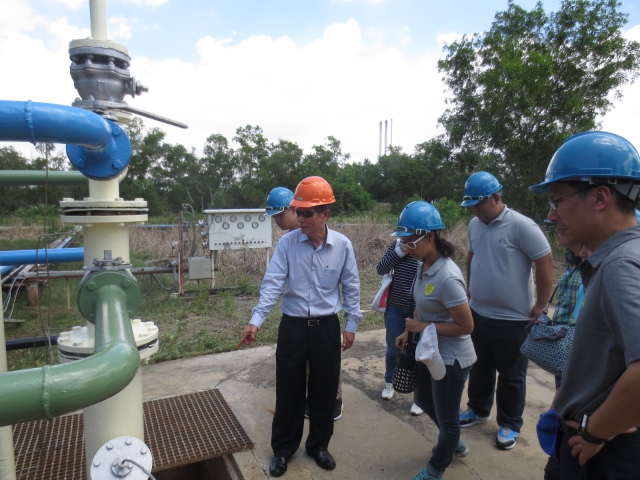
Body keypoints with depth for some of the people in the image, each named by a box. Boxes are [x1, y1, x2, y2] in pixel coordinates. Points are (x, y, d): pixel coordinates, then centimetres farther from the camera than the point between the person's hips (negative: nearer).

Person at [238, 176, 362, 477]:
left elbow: (351, 287, 2)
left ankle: (318, 445, 40)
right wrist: (255, 321, -24)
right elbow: (272, 284, -14)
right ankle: (283, 449, 36)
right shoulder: (287, 243, -9)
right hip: (292, 327, 0)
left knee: (324, 391, 15)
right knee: (288, 391, 13)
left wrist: (351, 324, 4)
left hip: (327, 328, 1)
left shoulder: (342, 245, -7)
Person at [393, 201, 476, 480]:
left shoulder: (447, 277, -31)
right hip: (430, 352, 9)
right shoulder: (423, 266, -4)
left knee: (446, 417, 16)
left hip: (451, 359, -9)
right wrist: (409, 331, 1)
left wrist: (424, 327, -20)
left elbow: (465, 325, -27)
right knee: (424, 401, 29)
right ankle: (454, 444, 56)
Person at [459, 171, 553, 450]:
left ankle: (509, 425, 30)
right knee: (481, 367, 22)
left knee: (511, 375, 11)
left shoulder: (521, 226, -18)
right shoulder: (474, 225, 3)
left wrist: (540, 306, -13)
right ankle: (478, 410, 41)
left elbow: (545, 263, -16)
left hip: (512, 319, -6)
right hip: (478, 313, 6)